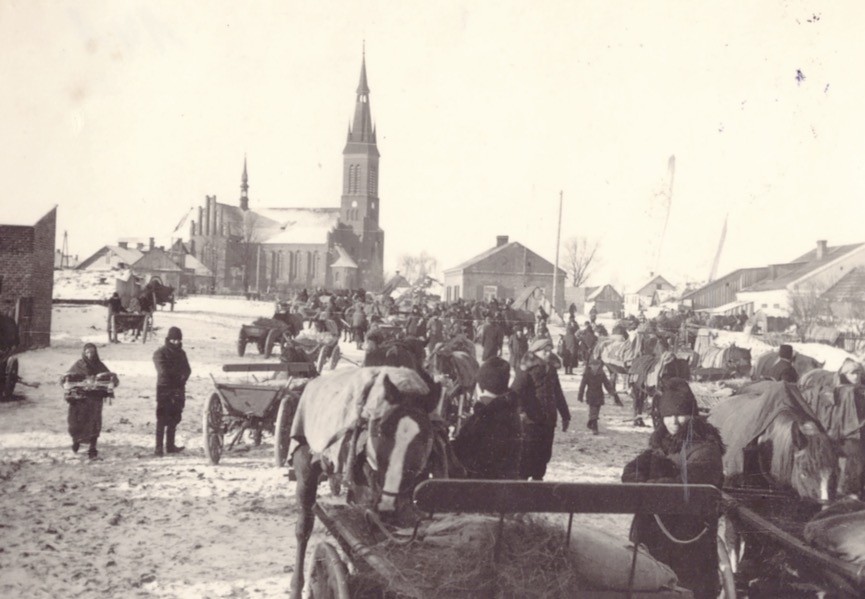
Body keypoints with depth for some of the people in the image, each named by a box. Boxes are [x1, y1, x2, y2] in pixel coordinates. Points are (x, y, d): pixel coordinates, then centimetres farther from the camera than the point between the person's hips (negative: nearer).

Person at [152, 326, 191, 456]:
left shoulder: (181, 353, 14)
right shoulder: (160, 353, -5)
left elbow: (187, 369, 5)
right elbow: (164, 371, -18)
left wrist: (183, 375, -16)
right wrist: (179, 374, -10)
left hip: (178, 389, 6)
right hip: (164, 389, -6)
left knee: (174, 419, 9)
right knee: (162, 419, -9)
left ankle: (170, 445, 16)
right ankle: (159, 447, -9)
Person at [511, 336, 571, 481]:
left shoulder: (551, 369, 13)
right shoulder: (526, 369, -10)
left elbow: (558, 394, 22)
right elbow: (515, 392, -20)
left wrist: (565, 415, 23)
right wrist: (520, 410, -33)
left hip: (548, 420, 7)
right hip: (530, 420, -7)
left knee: (544, 454, 13)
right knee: (527, 454, -5)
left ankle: (538, 478, 27)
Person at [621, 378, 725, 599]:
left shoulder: (705, 447, -7)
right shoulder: (661, 443, 13)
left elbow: (688, 484, -21)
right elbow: (630, 472, 3)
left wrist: (648, 486, -14)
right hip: (654, 537, 6)